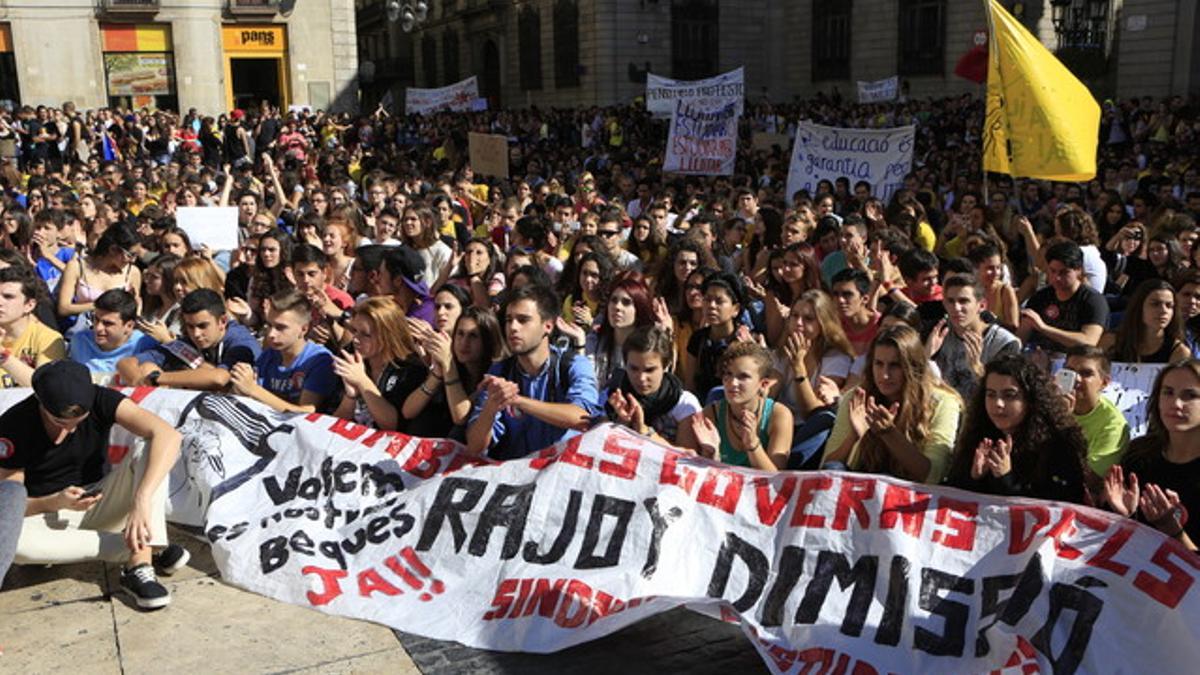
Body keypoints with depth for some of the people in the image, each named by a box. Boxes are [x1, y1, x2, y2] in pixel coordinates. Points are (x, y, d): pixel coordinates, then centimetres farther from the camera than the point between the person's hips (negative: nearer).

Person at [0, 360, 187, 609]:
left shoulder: (100, 400, -15)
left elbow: (168, 435, -29)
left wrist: (141, 501, -41)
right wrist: (57, 502, -30)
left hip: (99, 508, 1)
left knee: (146, 450, -23)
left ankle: (139, 565, -36)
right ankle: (143, 548, -27)